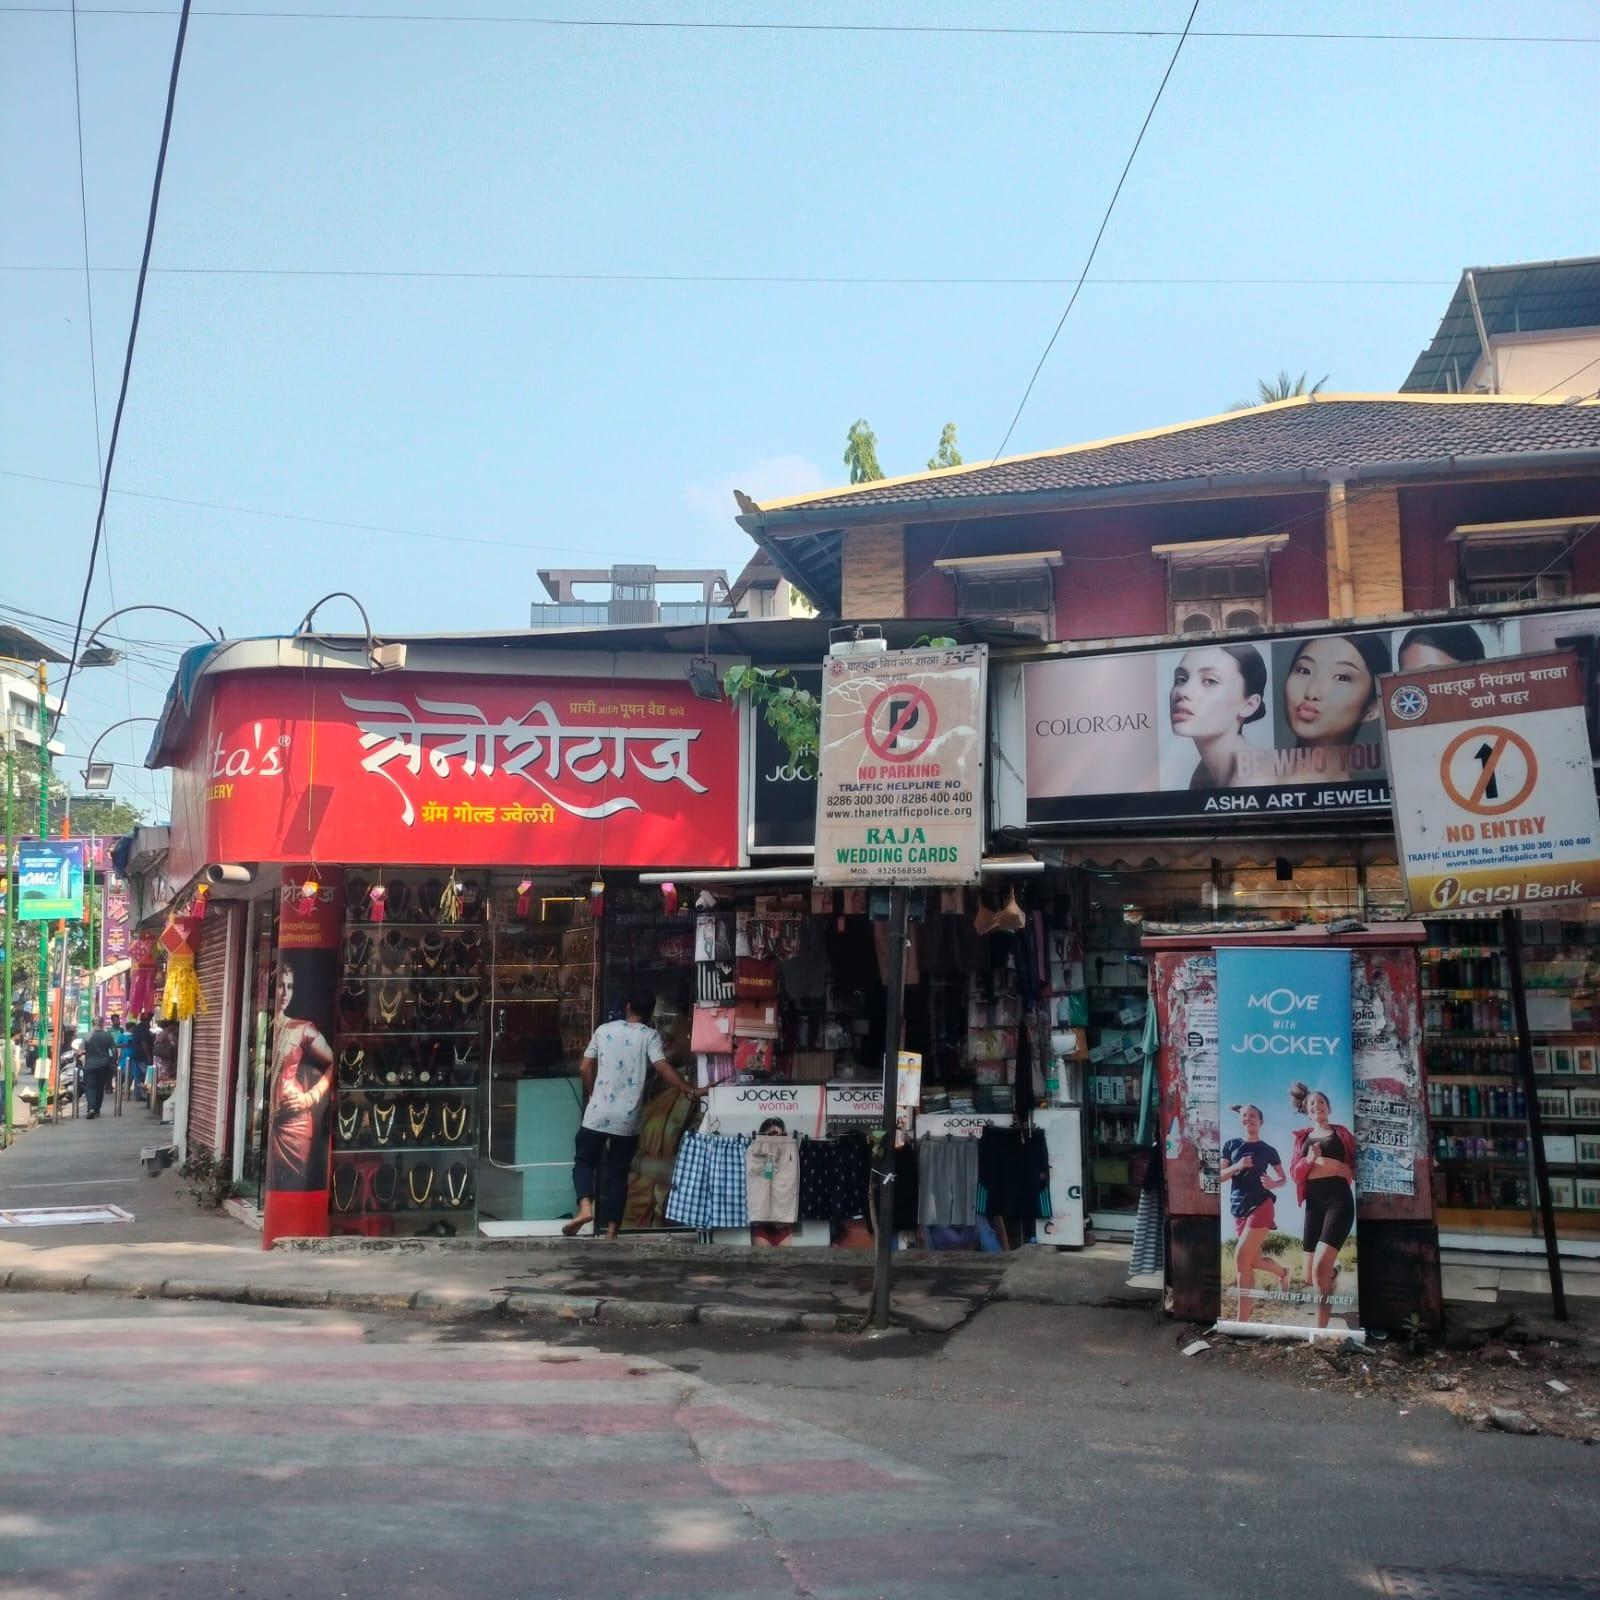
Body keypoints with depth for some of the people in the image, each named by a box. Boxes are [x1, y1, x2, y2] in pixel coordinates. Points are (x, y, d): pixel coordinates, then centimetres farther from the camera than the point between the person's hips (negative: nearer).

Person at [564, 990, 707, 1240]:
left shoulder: (604, 1030, 5)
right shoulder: (650, 1036, -1)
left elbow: (584, 1068, 6)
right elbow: (663, 1067, -14)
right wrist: (691, 1090, -12)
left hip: (598, 1114, 0)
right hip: (627, 1119, 0)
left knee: (584, 1161, 13)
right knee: (618, 1172, 10)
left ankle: (585, 1207, -13)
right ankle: (611, 1231, 7)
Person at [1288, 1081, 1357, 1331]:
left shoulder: (1341, 1132, 12)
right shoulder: (1302, 1137, 17)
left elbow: (1357, 1165, 12)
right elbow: (1294, 1171, 8)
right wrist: (1310, 1160, -11)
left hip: (1339, 1200, -4)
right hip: (1313, 1203, 4)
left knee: (1320, 1268, -22)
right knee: (1310, 1279, 6)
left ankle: (1321, 1329, -14)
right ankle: (1332, 1271, 43)